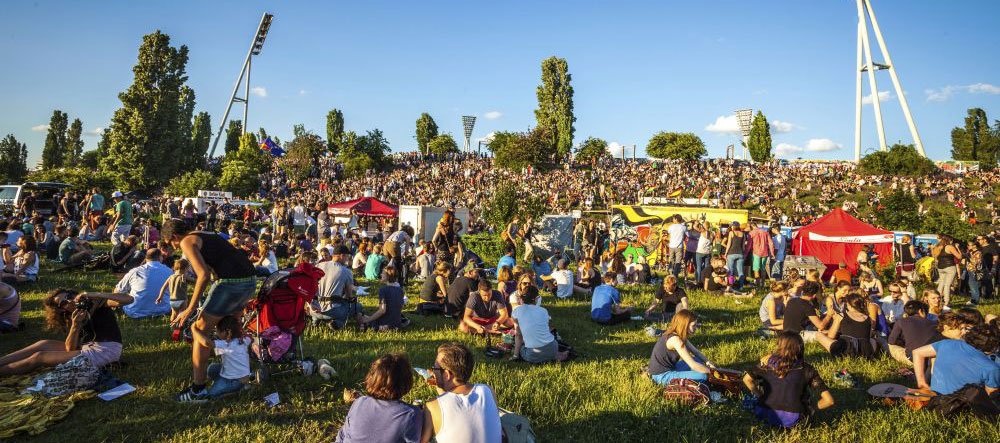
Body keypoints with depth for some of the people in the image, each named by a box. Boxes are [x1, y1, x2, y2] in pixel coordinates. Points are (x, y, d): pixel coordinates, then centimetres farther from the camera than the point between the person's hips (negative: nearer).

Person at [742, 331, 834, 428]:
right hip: (792, 420, 0)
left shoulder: (768, 362, -7)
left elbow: (747, 379, -15)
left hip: (765, 415, 1)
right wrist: (811, 408, 6)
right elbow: (829, 401, -12)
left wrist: (759, 395, 2)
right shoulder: (806, 369, -8)